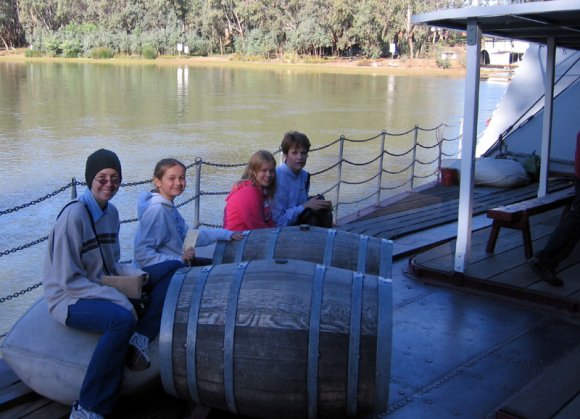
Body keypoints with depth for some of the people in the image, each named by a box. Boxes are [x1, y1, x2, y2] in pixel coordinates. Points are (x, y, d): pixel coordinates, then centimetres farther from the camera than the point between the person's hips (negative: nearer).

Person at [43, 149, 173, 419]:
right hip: (70, 298, -8)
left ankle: (139, 340, -21)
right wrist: (119, 299, -26)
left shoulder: (111, 211, 6)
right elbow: (69, 280, -21)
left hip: (104, 286, 8)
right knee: (122, 318, -37)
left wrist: (135, 274, -6)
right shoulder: (73, 215, -19)